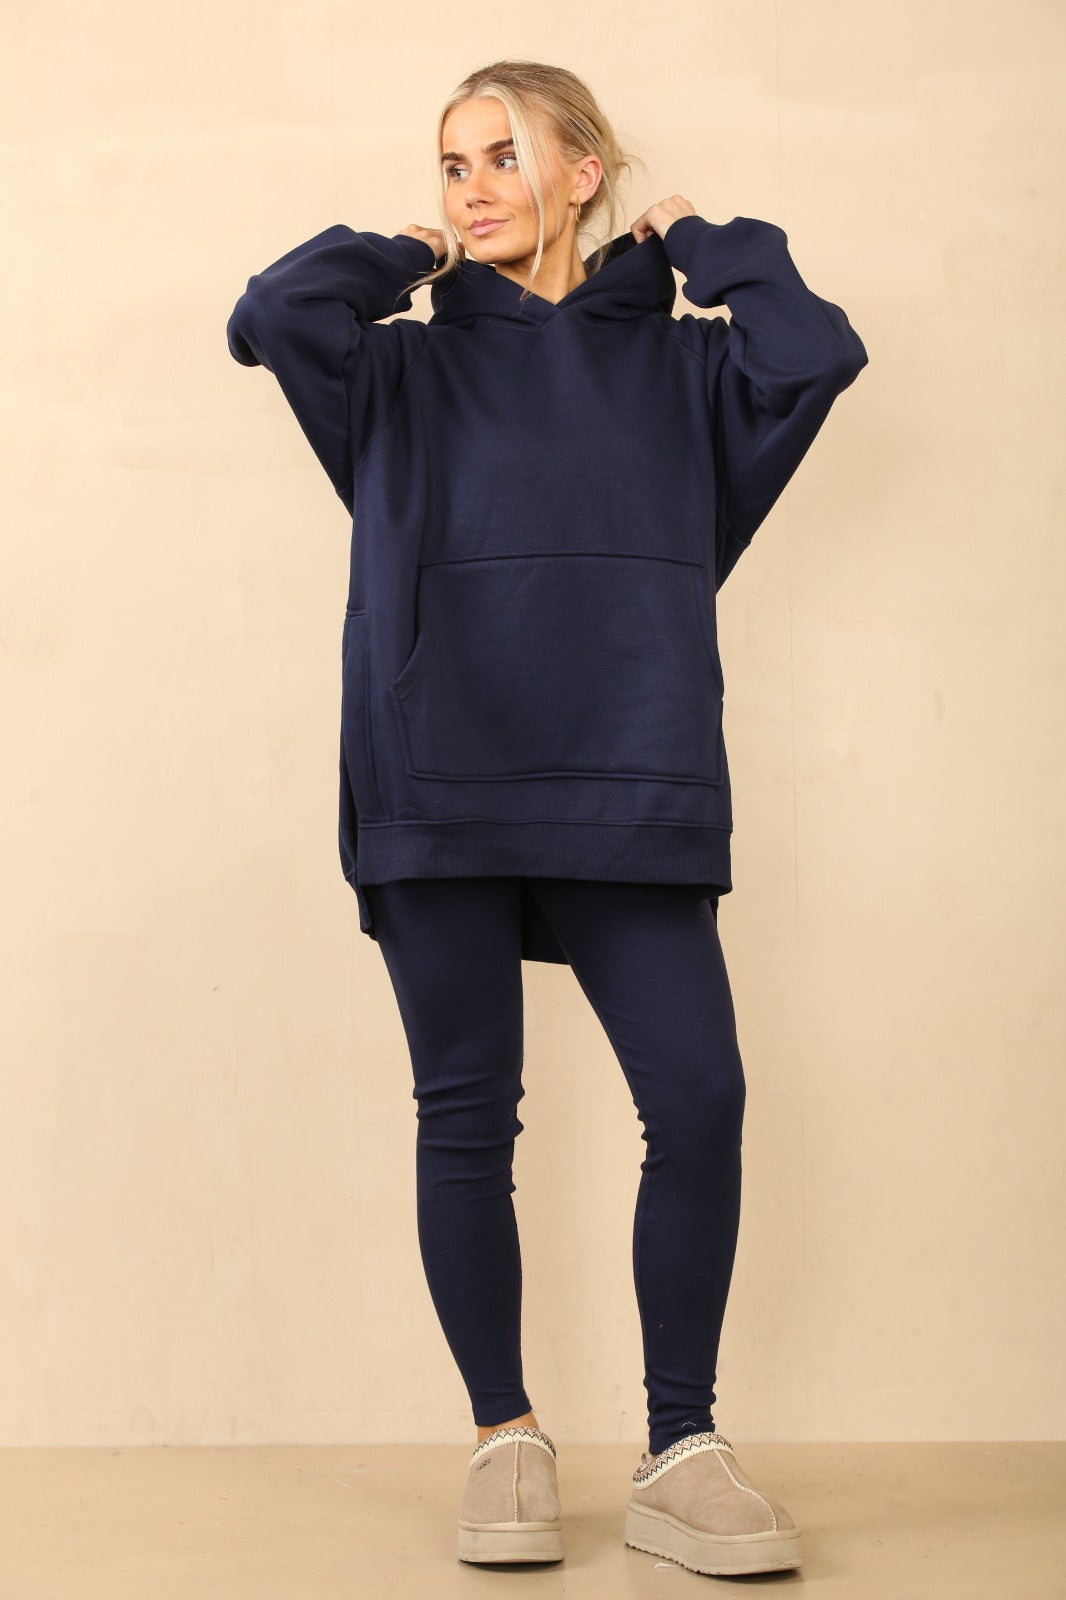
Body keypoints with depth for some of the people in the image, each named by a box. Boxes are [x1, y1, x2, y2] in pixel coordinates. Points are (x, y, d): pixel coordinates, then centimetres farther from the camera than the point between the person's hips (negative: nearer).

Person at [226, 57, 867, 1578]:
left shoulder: (680, 364, 15)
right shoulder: (408, 375, 14)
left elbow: (817, 353, -5)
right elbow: (274, 316, -5)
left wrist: (698, 242, 10)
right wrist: (404, 255, 11)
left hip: (631, 786, 0)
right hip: (437, 791, 0)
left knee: (698, 1097, -10)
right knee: (467, 1116, 3)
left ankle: (681, 1453, 2)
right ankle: (507, 1440, 16)